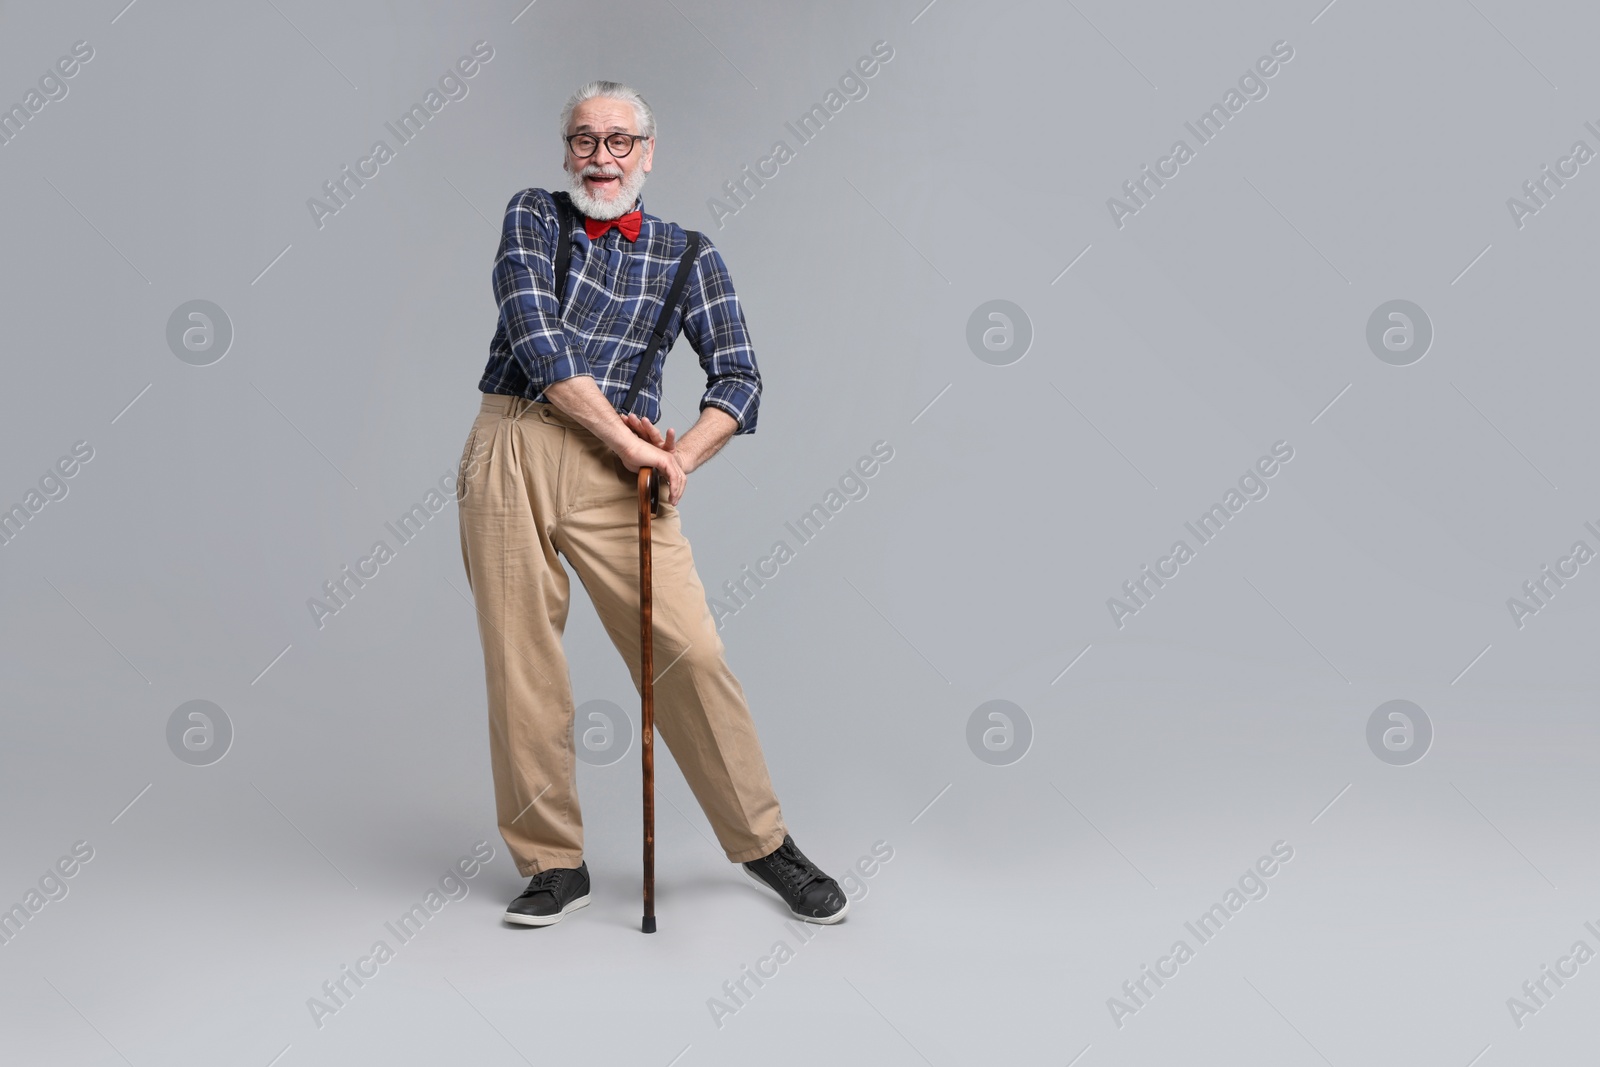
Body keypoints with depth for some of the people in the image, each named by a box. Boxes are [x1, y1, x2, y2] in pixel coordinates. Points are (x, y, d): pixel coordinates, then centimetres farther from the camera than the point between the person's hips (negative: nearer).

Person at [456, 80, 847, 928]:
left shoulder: (687, 257, 11)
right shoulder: (533, 217, 8)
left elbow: (739, 377, 5)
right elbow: (536, 335, -7)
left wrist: (680, 458, -12)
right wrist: (626, 437, -11)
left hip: (617, 469, 0)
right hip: (509, 453, 0)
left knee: (689, 652, -8)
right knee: (520, 663, 2)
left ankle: (764, 842, 8)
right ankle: (553, 863, 15)